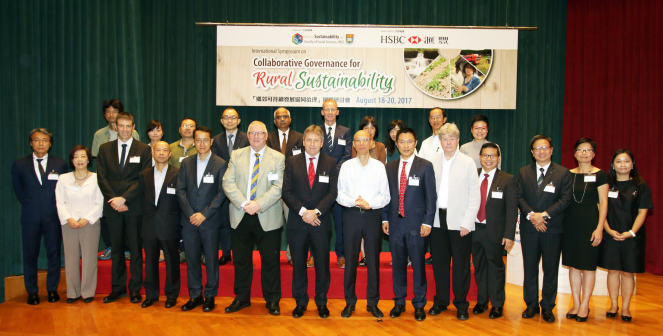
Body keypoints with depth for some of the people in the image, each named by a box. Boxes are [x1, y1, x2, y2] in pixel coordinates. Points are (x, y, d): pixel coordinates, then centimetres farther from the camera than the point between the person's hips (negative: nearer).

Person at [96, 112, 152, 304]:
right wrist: (114, 199, -8)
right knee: (116, 248, 8)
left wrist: (124, 198, -13)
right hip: (112, 207, 2)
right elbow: (102, 178, 4)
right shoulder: (105, 149, 11)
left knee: (135, 249, 3)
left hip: (134, 207, -2)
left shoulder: (143, 149, 3)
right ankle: (118, 288, 17)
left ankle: (135, 289, 11)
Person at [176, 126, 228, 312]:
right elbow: (180, 190, 5)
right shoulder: (186, 163, 8)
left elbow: (221, 193, -6)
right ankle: (194, 295, 20)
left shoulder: (220, 164, -2)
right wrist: (190, 213, -7)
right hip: (189, 220, 3)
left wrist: (204, 214, -12)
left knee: (211, 259, 4)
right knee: (192, 258, 8)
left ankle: (210, 296, 16)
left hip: (210, 221, -3)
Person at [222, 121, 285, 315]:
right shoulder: (236, 156, 9)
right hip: (240, 217, 2)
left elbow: (278, 187, -8)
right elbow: (228, 183, -2)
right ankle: (242, 298, 27)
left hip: (267, 218, -2)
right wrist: (244, 204, -16)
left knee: (271, 261, 4)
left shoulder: (278, 158, 3)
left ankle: (272, 301, 18)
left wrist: (258, 204, -20)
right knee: (241, 260, 11)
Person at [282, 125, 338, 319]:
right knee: (298, 264, 8)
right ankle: (300, 302, 22)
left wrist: (316, 212, -15)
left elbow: (333, 192, -3)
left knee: (322, 264, 7)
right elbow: (287, 191, -2)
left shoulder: (330, 163, 4)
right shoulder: (291, 162, 4)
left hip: (321, 222, 0)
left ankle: (321, 302, 21)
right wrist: (302, 211, -14)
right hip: (297, 222, 0)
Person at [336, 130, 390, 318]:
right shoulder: (346, 166, 4)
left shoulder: (379, 166, 4)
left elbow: (385, 196, 2)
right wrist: (355, 202, -16)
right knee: (350, 259, 5)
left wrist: (370, 203, -15)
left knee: (373, 259, 4)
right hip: (351, 215, 0)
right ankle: (350, 302, 17)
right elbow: (340, 195, 1)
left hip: (373, 215, 0)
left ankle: (372, 302, 16)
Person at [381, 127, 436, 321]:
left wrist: (427, 222, -10)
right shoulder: (390, 167, 10)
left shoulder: (425, 166, -1)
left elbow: (431, 196, -4)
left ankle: (419, 305, 17)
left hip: (417, 224, -3)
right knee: (398, 265, 11)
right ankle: (399, 303, 24)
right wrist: (385, 219, 5)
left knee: (418, 265, 3)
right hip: (395, 224, 3)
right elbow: (386, 194, 12)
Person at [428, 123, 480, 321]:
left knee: (461, 265, 4)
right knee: (439, 263, 10)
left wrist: (467, 222, -9)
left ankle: (461, 304, 17)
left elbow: (474, 196, -3)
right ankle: (441, 301, 24)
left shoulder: (468, 163, 0)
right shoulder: (433, 163, 7)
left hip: (459, 222, -3)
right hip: (438, 220, 3)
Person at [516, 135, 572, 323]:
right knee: (530, 268, 8)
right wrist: (531, 215, -13)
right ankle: (531, 305, 20)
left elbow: (565, 200, -6)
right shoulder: (524, 172, 9)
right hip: (529, 228, 2)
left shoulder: (563, 173, 1)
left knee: (551, 269, 5)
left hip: (552, 229, -2)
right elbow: (519, 197, 2)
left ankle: (547, 307, 16)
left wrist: (544, 215, -16)